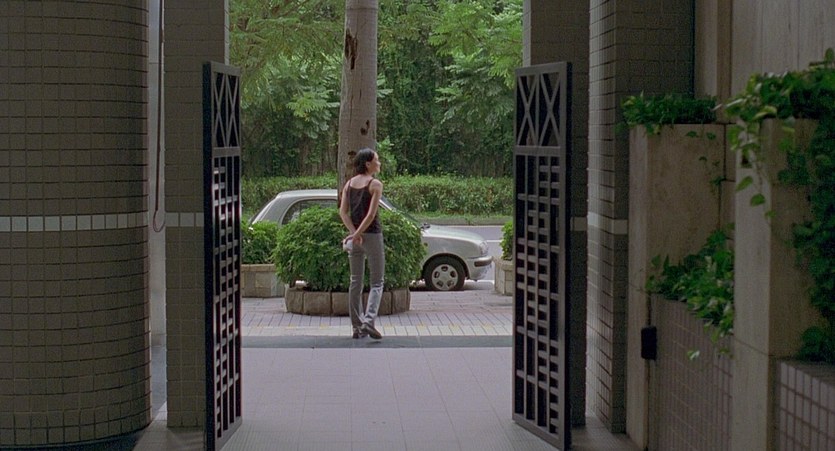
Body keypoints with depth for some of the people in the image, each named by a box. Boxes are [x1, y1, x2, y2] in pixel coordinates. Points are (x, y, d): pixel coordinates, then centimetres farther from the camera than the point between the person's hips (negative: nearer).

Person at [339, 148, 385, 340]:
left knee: (355, 281, 10)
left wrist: (353, 232, -5)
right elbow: (371, 214, -17)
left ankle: (357, 326, 11)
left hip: (354, 237, 6)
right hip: (372, 235, -6)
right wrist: (358, 234, -13)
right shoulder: (375, 184, -10)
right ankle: (368, 321, -15)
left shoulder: (349, 184, 7)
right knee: (377, 282, 1)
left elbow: (343, 212, 1)